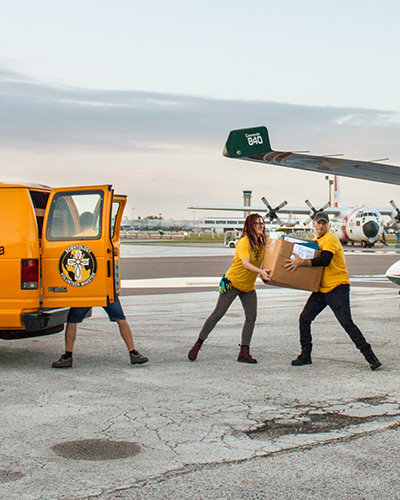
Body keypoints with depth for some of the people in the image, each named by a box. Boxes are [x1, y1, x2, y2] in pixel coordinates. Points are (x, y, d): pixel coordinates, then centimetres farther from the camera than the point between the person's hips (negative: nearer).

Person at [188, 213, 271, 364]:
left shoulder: (262, 243, 1)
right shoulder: (244, 242, -21)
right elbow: (245, 263, -33)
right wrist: (260, 271, -47)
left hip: (248, 286, 6)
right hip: (232, 282, -6)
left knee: (251, 317, -4)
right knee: (218, 314, -3)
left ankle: (244, 352, 1)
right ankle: (198, 344, 11)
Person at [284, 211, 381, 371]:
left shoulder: (330, 239, -12)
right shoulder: (315, 241, 16)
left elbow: (325, 260, -27)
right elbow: (313, 261, 21)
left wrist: (302, 262, -33)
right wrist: (298, 261, 3)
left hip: (338, 287, -8)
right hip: (321, 288, 8)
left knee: (347, 322, -12)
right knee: (304, 318, 1)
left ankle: (370, 356, -4)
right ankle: (305, 355, 13)